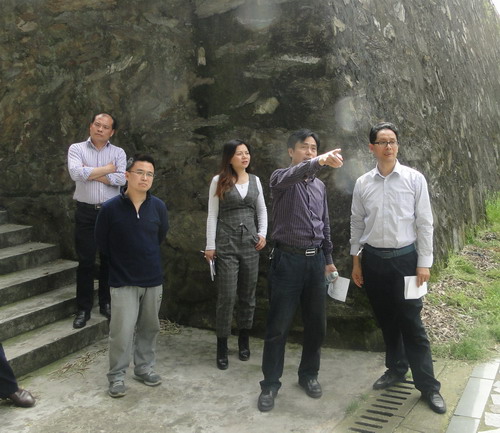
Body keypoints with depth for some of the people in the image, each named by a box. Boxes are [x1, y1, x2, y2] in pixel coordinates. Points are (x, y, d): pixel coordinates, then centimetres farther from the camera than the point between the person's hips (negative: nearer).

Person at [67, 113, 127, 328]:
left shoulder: (118, 152, 4)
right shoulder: (76, 149, 1)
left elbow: (121, 179, -12)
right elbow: (76, 173, -18)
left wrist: (91, 173, -12)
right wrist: (106, 169, -10)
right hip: (86, 212, -1)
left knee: (109, 259, 8)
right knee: (85, 261, 3)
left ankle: (106, 303, 22)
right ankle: (83, 308, 13)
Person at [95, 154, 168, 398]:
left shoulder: (158, 206, -7)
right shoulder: (110, 208, -14)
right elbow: (101, 242, 0)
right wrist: (122, 261, 9)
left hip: (153, 278, 3)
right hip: (123, 280, -3)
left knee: (149, 327, 14)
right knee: (122, 330, -2)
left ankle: (144, 367, 32)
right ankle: (116, 375, 16)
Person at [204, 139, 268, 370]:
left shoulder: (255, 180, 9)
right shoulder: (219, 181, -2)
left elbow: (262, 211, 16)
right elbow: (212, 215, -3)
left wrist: (262, 234, 2)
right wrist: (210, 246, -7)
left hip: (250, 243, 4)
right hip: (226, 243, -4)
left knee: (248, 294, 9)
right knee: (227, 296, -4)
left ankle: (244, 340, 25)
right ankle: (222, 347, 9)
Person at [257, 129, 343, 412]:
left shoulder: (320, 186, 15)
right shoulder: (281, 178, -4)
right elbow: (294, 174, -30)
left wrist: (328, 259, 18)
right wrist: (320, 162, -47)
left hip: (315, 260, 6)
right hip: (288, 259, -5)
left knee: (317, 323, 11)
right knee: (278, 326, 0)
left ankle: (309, 375, 29)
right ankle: (270, 384, 12)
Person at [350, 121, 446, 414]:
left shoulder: (414, 179, -5)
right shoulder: (363, 183, 2)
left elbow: (424, 223, -4)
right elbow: (357, 224, 8)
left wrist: (424, 263, -7)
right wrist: (356, 261, 8)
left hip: (405, 258, -3)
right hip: (373, 259, 3)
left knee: (411, 323, 0)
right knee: (386, 319, 16)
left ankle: (428, 385, 13)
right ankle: (396, 368, 36)